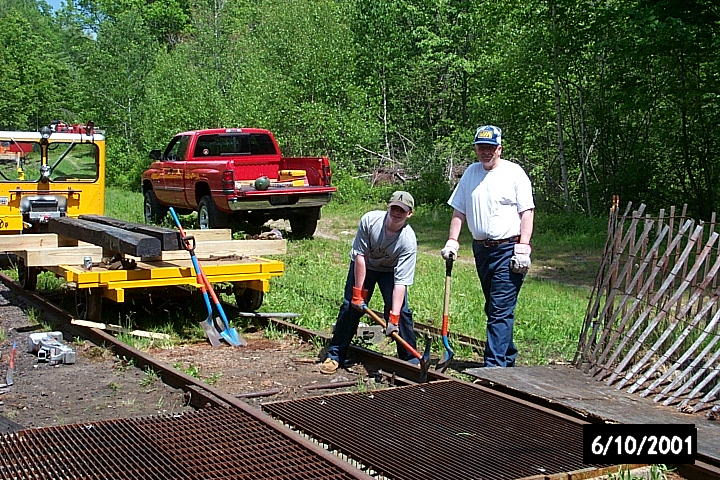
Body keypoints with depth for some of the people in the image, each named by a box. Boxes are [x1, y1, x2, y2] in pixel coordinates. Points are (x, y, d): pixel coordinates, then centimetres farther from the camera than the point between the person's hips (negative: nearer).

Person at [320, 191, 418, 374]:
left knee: (402, 311, -15)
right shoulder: (369, 220, -31)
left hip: (390, 271, -1)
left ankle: (411, 358, -1)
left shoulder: (408, 241, -33)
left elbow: (401, 282, -36)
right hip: (363, 266, 1)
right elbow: (360, 256, -24)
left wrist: (393, 317, -41)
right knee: (351, 306, -4)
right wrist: (358, 293, -22)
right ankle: (335, 356, 10)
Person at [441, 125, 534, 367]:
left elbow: (527, 212, -7)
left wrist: (523, 247, -15)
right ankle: (508, 358, 26)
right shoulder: (471, 173, 12)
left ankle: (494, 366, -10)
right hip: (481, 249, 6)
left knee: (500, 311, -10)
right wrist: (452, 241, 5)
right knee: (494, 309, 14)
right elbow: (459, 211, 15)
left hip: (508, 251, -6)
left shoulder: (514, 173, -3)